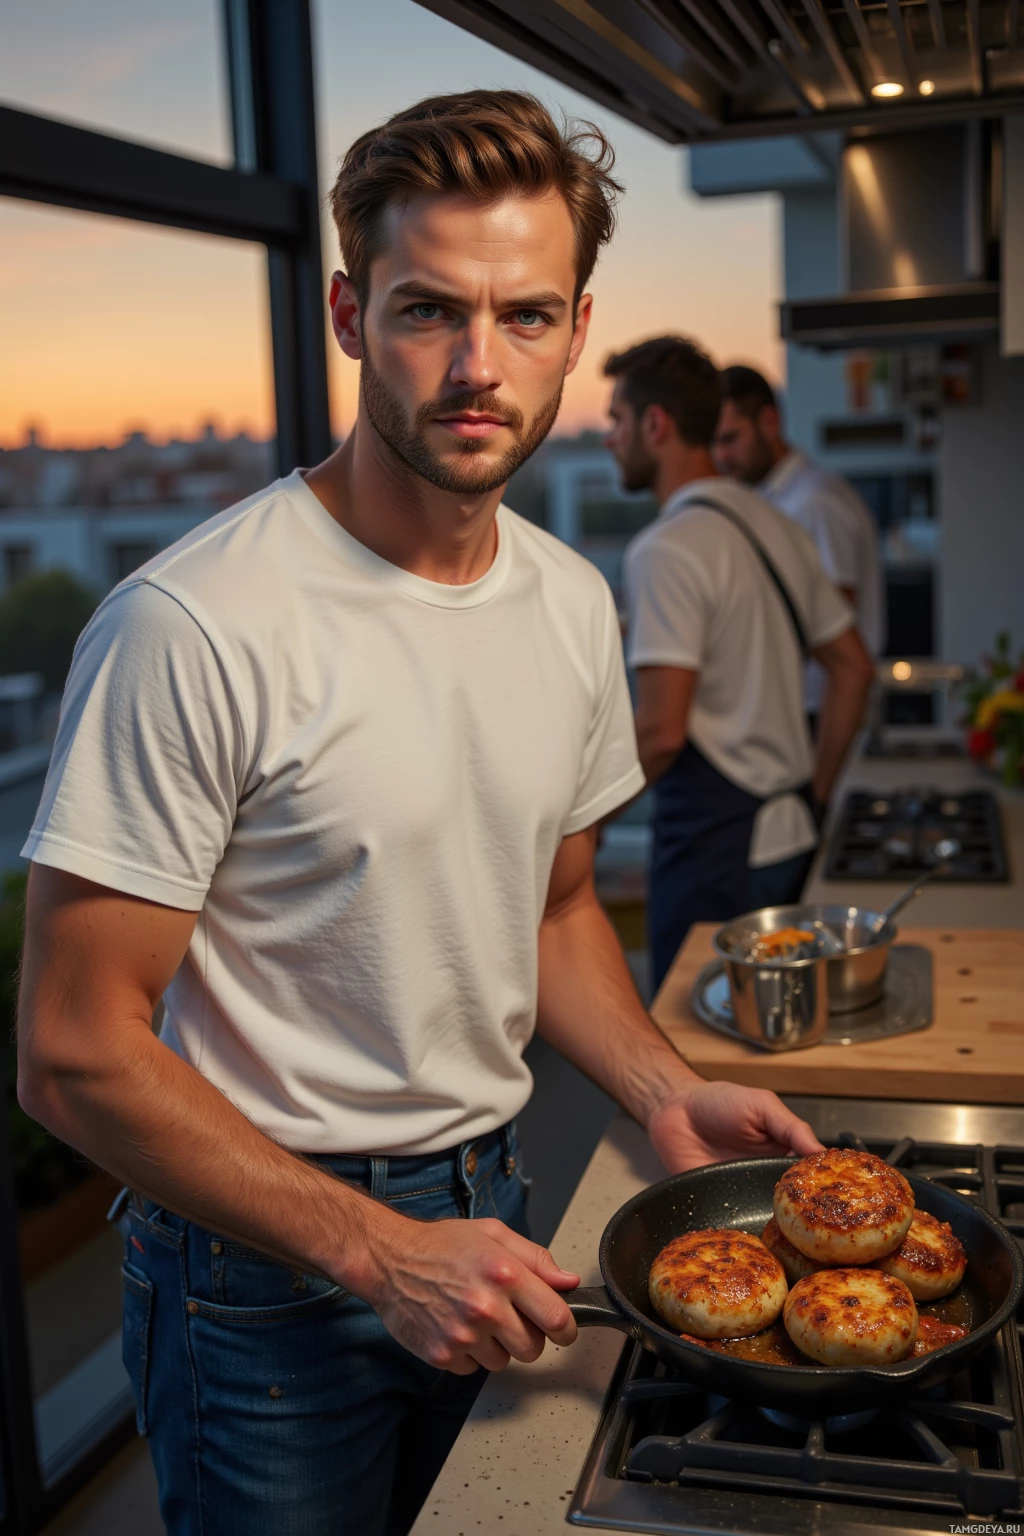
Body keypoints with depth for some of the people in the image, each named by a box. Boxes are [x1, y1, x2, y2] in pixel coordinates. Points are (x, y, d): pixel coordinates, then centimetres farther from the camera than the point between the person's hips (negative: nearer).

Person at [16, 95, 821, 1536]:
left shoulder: (575, 604, -1)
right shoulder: (193, 627, -23)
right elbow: (75, 1053, -20)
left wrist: (667, 1092, -4)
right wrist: (381, 1252, -22)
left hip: (484, 1214, 6)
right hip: (267, 1269, -6)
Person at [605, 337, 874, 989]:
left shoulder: (667, 550, -16)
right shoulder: (774, 524, 10)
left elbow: (662, 732, -23)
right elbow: (854, 668, 15)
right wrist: (815, 795, 20)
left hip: (716, 844, -8)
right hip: (790, 832, 8)